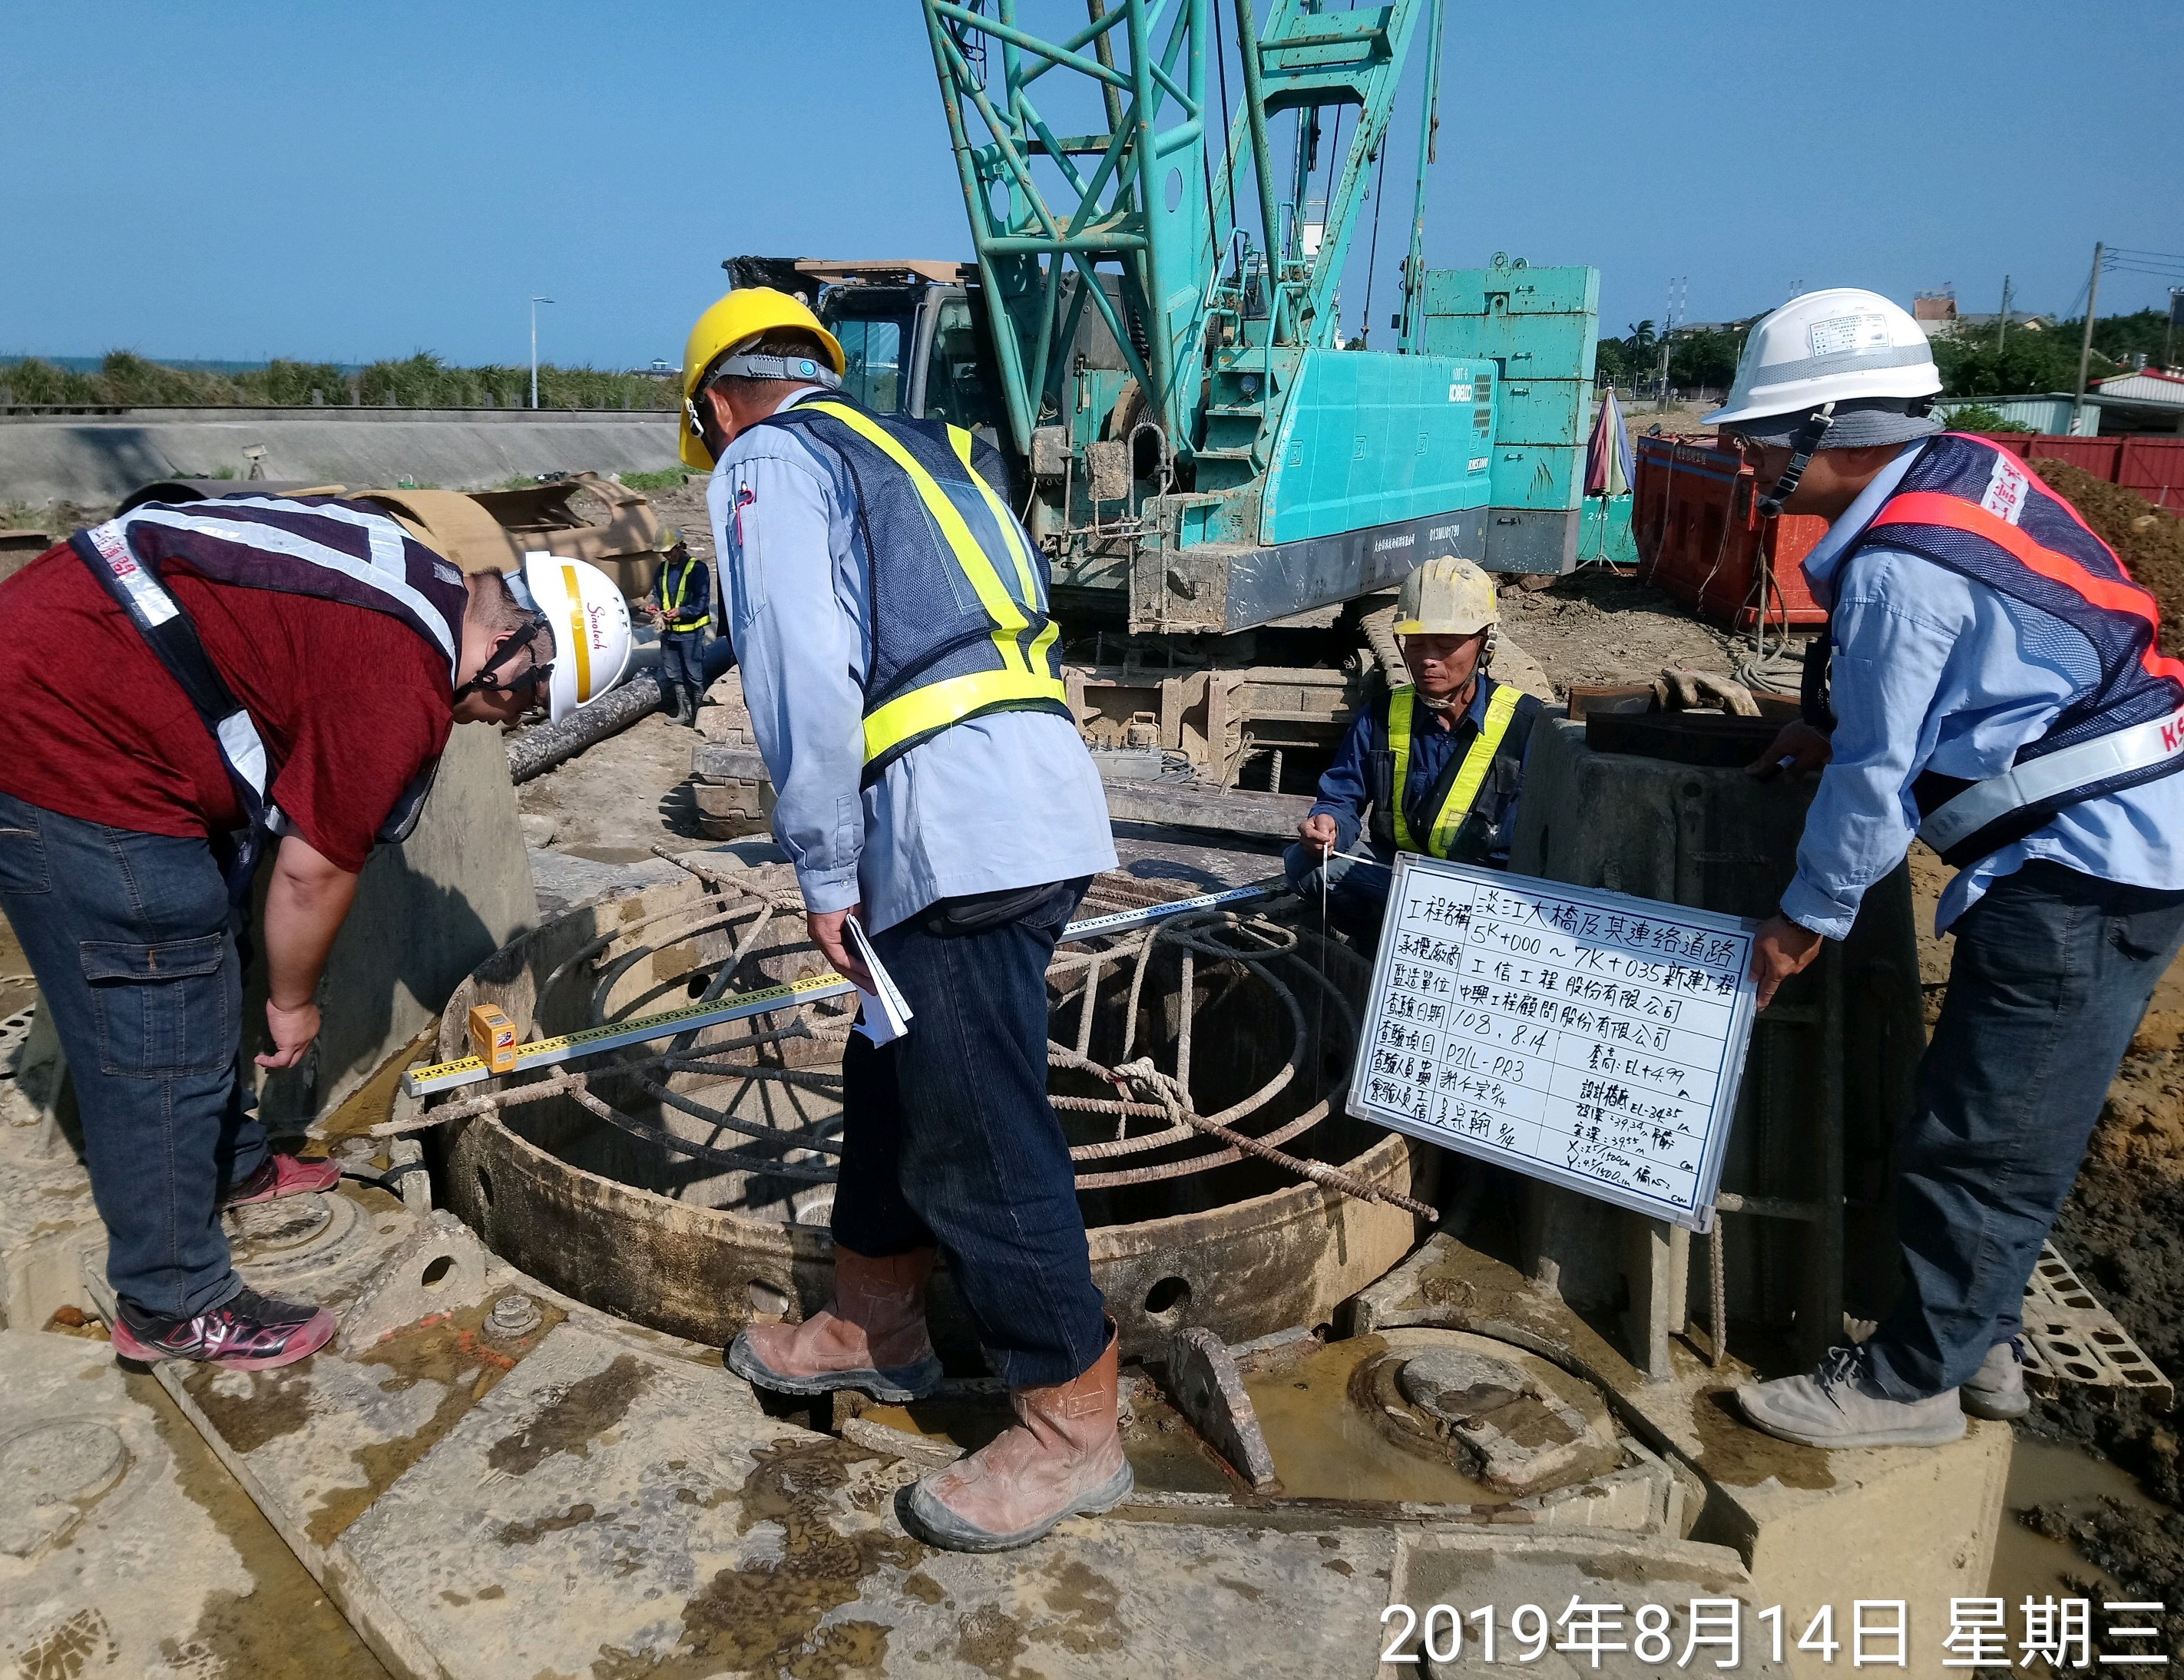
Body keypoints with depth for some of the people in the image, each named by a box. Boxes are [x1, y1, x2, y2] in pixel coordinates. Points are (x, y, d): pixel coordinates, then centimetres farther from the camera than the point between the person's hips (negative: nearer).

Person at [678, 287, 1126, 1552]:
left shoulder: (767, 461, 4)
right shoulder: (922, 451, 28)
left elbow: (806, 677, -12)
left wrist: (825, 872, -6)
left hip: (958, 830, -9)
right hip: (1042, 796, 10)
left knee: (982, 1140, -1)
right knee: (898, 1074, 22)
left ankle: (1073, 1430, 12)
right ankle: (875, 1325, 39)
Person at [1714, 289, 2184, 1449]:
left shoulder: (1898, 569, -21)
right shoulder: (1963, 468, 8)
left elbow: (1876, 778, -15)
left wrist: (1806, 919, -3)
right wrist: (1834, 725, 18)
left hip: (2084, 866, -10)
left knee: (1976, 1142, 0)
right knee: (2012, 1128, 17)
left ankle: (1910, 1384, 13)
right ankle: (1977, 1342, 30)